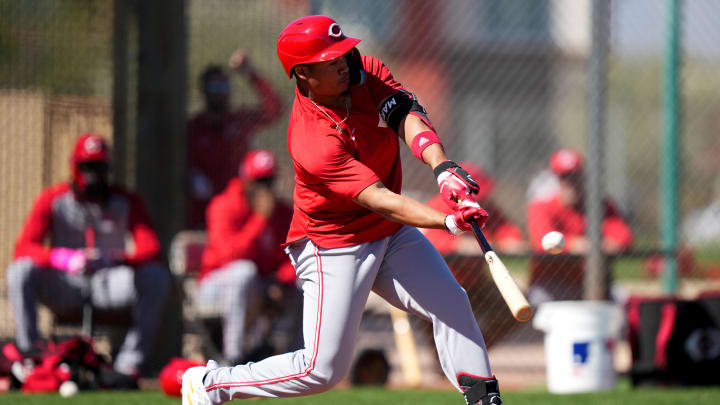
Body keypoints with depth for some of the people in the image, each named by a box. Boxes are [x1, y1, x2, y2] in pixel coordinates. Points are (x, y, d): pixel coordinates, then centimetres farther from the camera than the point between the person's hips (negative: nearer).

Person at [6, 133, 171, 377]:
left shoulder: (126, 202, 0)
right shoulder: (53, 199, -2)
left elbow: (151, 250, -13)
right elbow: (24, 247, -15)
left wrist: (113, 259, -35)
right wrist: (66, 259, -35)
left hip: (108, 286, 1)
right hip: (64, 288, -1)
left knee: (157, 277, -27)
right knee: (20, 271, -29)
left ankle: (129, 365, -30)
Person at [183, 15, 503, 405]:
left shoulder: (366, 73, -9)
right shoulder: (313, 141, -31)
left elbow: (408, 117, -22)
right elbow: (377, 199, -36)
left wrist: (444, 168, -41)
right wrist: (447, 221, -47)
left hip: (391, 235, 7)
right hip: (333, 248, -7)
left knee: (450, 301, -8)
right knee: (323, 369, -5)